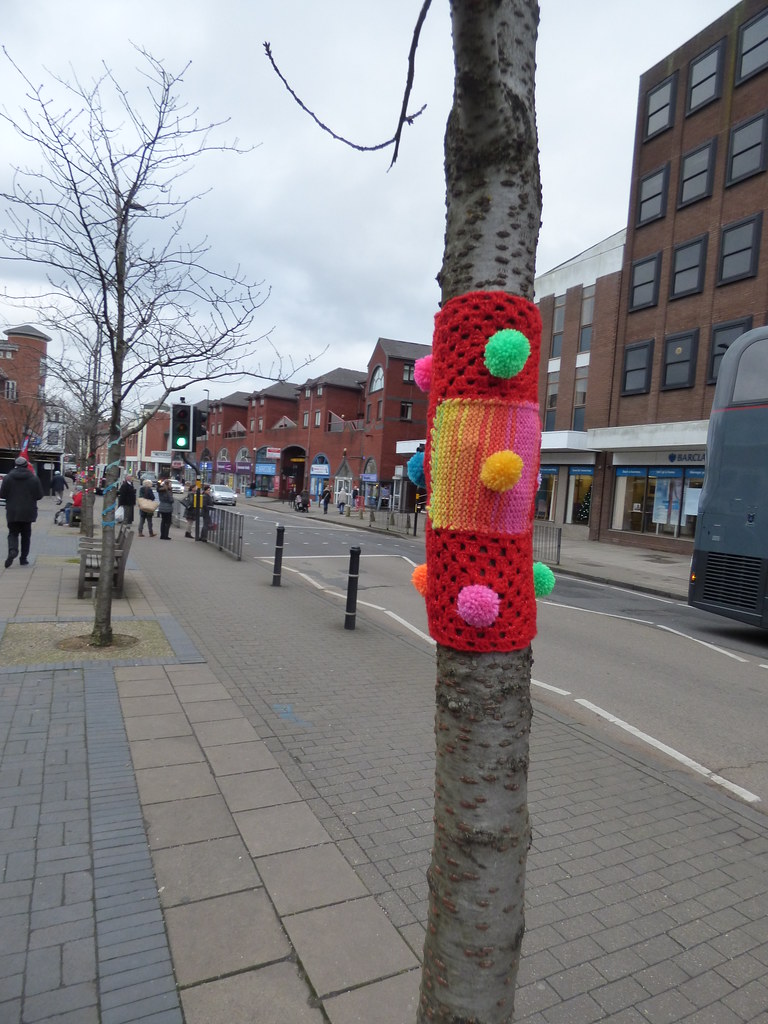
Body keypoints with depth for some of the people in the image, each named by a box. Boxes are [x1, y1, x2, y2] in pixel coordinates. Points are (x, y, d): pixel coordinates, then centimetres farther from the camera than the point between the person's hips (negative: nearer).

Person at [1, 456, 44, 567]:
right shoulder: (34, 478, -5)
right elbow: (39, 495, -3)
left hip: (12, 512, 0)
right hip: (28, 512, 0)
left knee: (13, 533, 9)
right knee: (26, 535, 11)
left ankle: (12, 550, -19)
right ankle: (23, 558, 13)